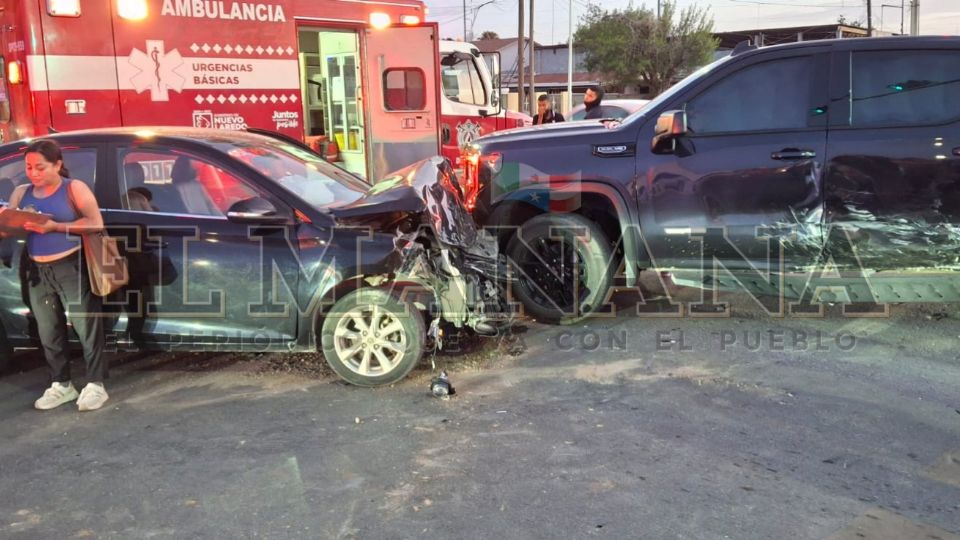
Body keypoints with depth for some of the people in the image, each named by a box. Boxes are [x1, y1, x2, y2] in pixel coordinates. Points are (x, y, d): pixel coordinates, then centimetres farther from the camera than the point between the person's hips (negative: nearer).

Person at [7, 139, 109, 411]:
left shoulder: (74, 188, -4)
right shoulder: (21, 193, 10)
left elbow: (96, 223, -14)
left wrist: (54, 227, -21)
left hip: (72, 267, -5)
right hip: (37, 272, 5)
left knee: (86, 326, -2)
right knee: (48, 331, 10)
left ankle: (95, 384, 5)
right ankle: (60, 385, 21)